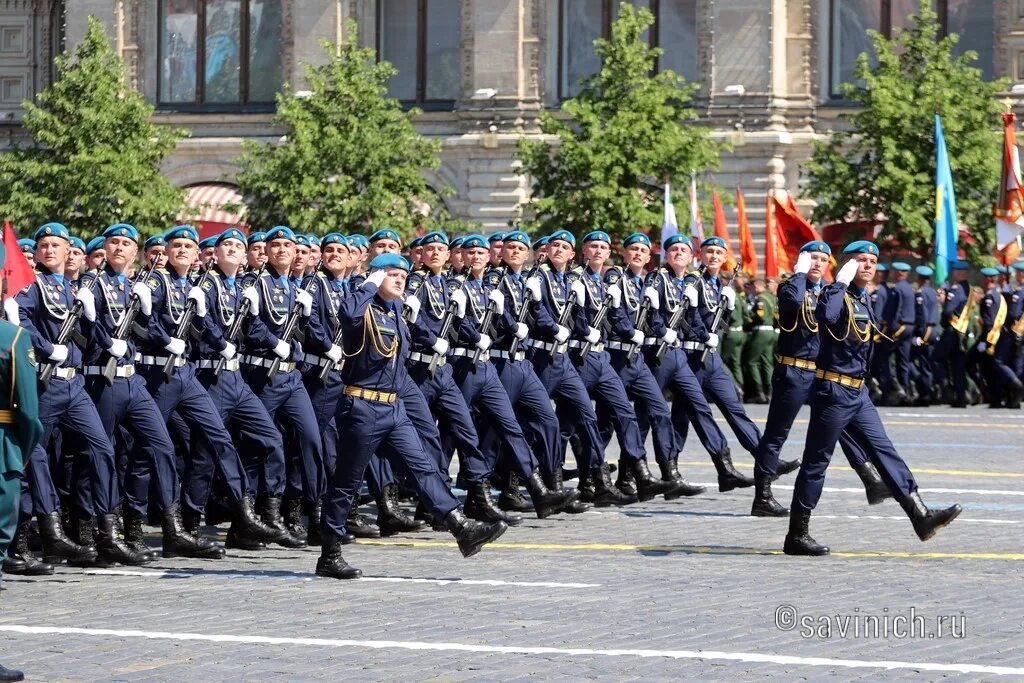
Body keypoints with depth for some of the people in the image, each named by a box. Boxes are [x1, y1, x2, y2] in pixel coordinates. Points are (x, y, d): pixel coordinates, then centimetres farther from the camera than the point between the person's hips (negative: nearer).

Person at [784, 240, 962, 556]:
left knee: (884, 452, 3)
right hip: (833, 391, -8)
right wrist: (840, 282, -28)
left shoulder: (864, 300, 13)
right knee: (816, 461, -1)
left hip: (858, 393, 8)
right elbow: (825, 315, -38)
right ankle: (797, 535, 5)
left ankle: (921, 517, -1)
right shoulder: (838, 296, -14)